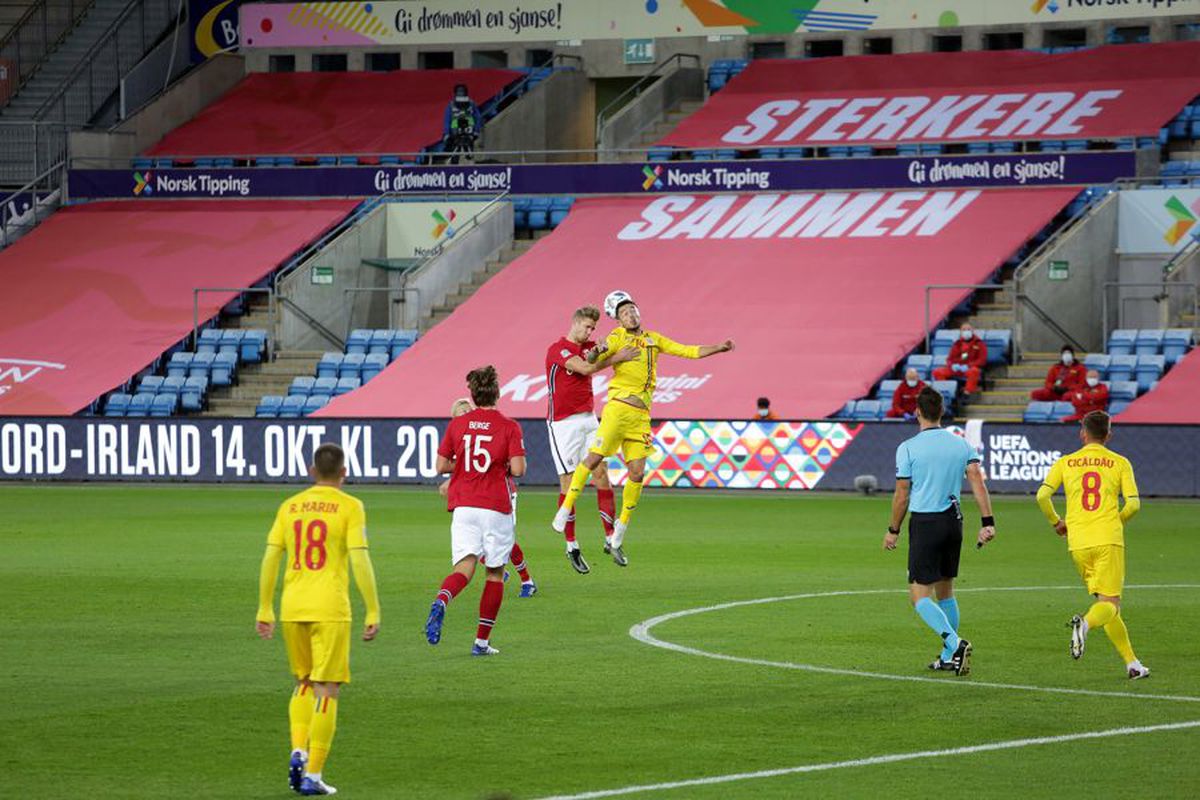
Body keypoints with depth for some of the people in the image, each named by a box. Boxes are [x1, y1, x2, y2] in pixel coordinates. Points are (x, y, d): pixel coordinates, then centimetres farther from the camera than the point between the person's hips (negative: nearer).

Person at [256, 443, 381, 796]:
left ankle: (298, 752, 4)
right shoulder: (349, 507, -3)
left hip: (292, 608, 4)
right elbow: (360, 560, -11)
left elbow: (270, 558, 6)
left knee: (304, 683, 22)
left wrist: (264, 610, 12)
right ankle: (312, 776, -1)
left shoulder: (290, 506, 9)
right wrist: (373, 612, -8)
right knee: (327, 691, 2)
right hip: (330, 609, -4)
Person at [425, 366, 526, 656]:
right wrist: (503, 467, 10)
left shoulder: (457, 424, 5)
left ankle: (441, 602, -40)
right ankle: (482, 641, 11)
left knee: (465, 567, -6)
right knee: (495, 572, 11)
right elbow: (517, 469, -12)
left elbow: (441, 466, 6)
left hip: (463, 505, 2)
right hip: (496, 507, -2)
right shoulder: (509, 427, -4)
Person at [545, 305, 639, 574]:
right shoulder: (557, 350, -11)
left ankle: (610, 537, 2)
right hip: (563, 423, -6)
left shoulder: (588, 347, 12)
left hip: (589, 419, 6)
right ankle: (571, 547, 2)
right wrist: (615, 358, -23)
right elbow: (585, 368, -24)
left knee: (601, 474, -2)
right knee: (569, 483, -4)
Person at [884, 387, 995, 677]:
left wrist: (893, 530, 7)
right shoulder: (961, 444, 5)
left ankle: (955, 644, -25)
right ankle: (948, 657, 21)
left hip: (925, 523, -5)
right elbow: (978, 481, -5)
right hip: (954, 522, 5)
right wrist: (987, 522, -7)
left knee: (920, 595, -4)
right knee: (945, 590, 19)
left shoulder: (908, 448, -8)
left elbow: (902, 495, -5)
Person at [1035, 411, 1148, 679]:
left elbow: (1042, 496, -2)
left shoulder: (1065, 463, 10)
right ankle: (1086, 624, -39)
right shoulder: (1120, 463, 6)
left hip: (1078, 542, 3)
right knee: (1110, 604, -5)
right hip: (1109, 539, -3)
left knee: (1105, 602, 12)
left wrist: (1056, 522, 15)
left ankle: (1132, 664, 9)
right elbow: (1134, 504, -2)